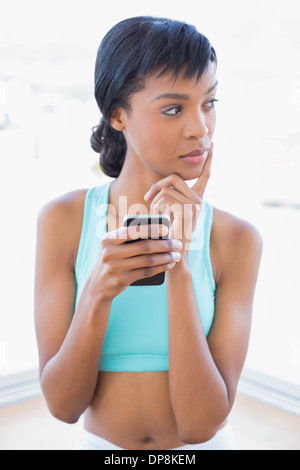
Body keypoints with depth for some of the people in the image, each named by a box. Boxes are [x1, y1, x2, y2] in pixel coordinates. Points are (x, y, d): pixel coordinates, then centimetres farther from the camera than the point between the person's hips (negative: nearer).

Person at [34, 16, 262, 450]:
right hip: (100, 444, 1)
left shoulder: (236, 239, -18)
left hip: (206, 447, 0)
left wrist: (180, 269, -30)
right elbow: (63, 405, -16)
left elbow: (202, 424, -22)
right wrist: (97, 295, -32)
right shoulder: (63, 220, -15)